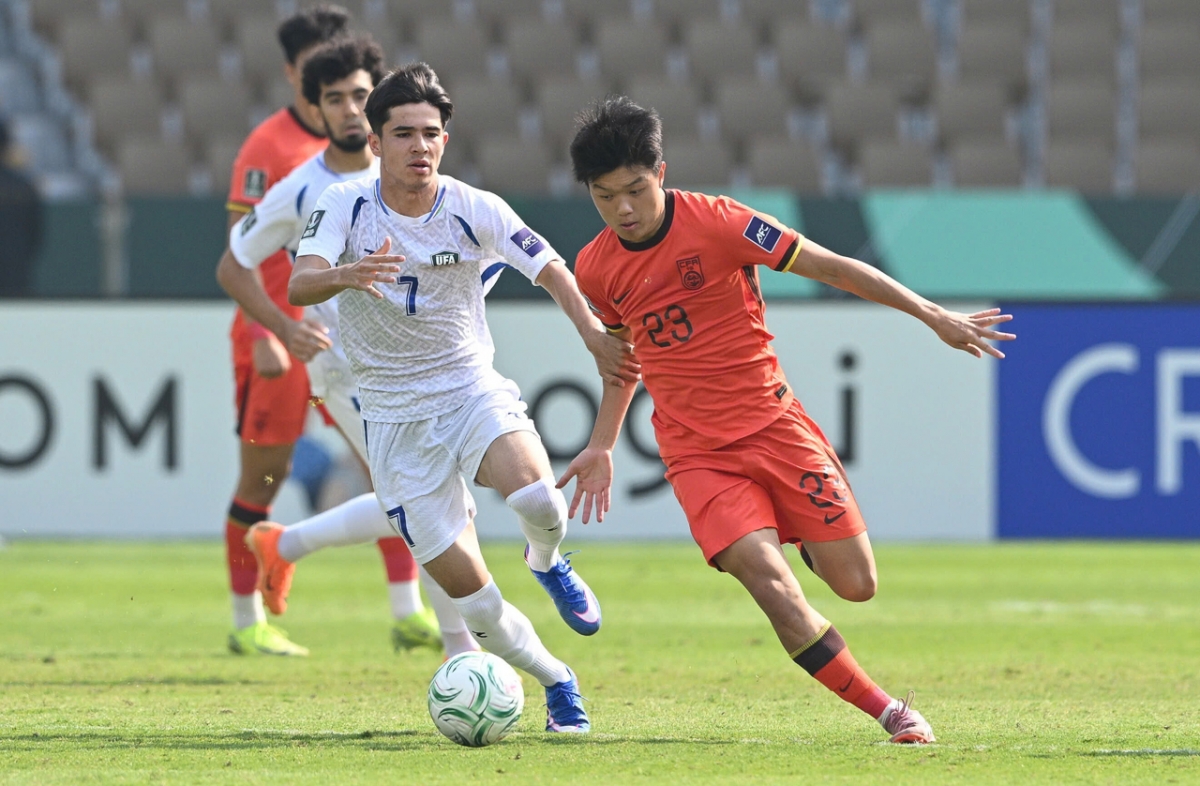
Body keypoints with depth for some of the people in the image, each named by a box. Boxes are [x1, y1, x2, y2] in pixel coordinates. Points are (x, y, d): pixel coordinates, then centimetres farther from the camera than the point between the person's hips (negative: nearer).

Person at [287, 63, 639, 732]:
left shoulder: (474, 210, -8)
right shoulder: (346, 206, -10)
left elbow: (550, 269, -7)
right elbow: (298, 286, -24)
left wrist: (594, 335, -25)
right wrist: (346, 275, -47)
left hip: (472, 392, 0)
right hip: (395, 418, 0)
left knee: (536, 496, -32)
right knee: (468, 595, -5)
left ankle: (548, 564, 6)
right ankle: (557, 683, 22)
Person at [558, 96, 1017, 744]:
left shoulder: (715, 223, -12)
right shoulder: (595, 268, 1)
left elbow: (832, 268, -7)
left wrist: (935, 317, -6)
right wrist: (601, 447, 17)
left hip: (774, 425, -1)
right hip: (697, 455, 1)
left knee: (856, 585, -4)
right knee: (768, 579, -22)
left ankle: (809, 539, 33)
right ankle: (886, 711, -13)